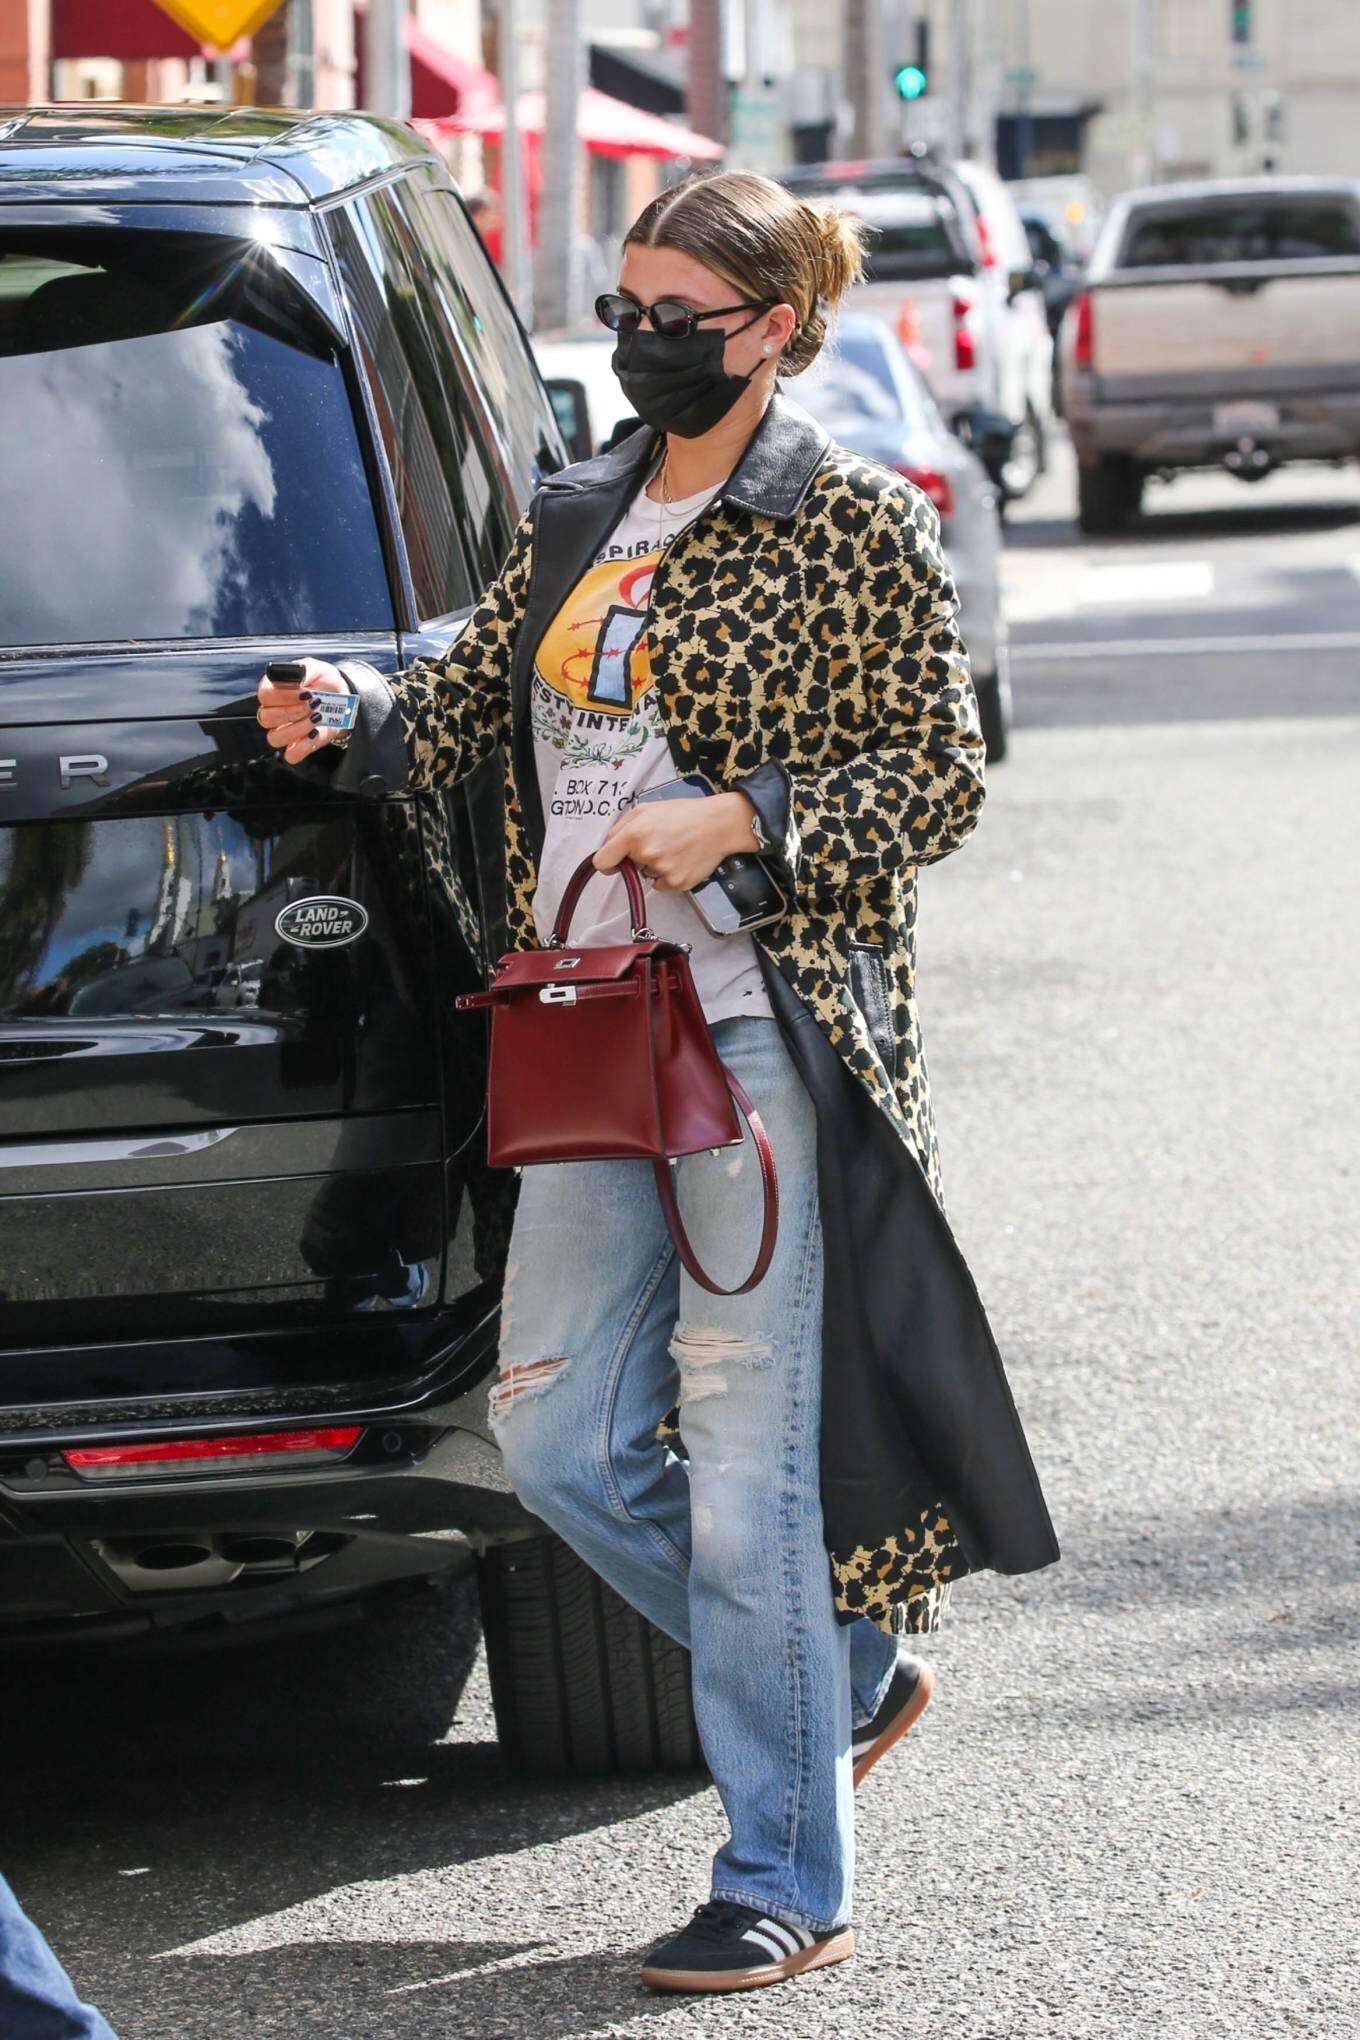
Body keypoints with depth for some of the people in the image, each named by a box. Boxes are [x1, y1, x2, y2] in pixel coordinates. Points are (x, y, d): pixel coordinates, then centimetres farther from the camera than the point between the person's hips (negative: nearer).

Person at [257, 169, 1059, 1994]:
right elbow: (465, 705, 19)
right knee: (560, 1439, 7)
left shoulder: (857, 527, -4)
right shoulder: (581, 521, 15)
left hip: (768, 1033, -7)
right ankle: (844, 1679, 28)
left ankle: (787, 1888, 2)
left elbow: (939, 773, -5)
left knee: (747, 1453, -6)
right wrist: (347, 721, -1)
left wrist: (740, 820, -17)